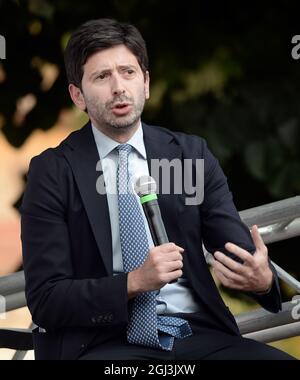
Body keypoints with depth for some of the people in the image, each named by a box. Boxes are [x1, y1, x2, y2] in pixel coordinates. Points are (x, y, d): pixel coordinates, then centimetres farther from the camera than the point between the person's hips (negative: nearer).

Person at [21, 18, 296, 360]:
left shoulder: (191, 154, 10)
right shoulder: (52, 172, 1)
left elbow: (243, 254, 5)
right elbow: (44, 300, -5)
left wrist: (261, 278, -20)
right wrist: (135, 282, -19)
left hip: (198, 334, 4)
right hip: (105, 343, -3)